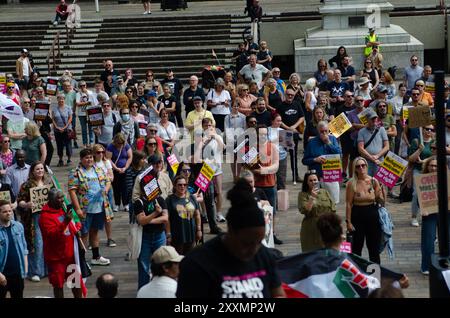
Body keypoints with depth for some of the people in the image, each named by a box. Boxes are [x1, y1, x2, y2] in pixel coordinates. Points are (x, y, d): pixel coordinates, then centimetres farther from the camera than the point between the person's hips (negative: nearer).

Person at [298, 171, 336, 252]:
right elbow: (304, 210, -15)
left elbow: (333, 210, 8)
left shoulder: (325, 192, 10)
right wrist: (312, 197, -21)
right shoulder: (303, 194, -1)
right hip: (311, 230, -3)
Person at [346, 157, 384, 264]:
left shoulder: (373, 181, -1)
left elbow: (381, 200, 4)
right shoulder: (351, 183, -7)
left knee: (374, 247, 11)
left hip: (372, 215, 2)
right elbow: (348, 204, -7)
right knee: (357, 247, 5)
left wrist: (381, 190, -16)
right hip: (357, 216, -2)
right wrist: (348, 222, -9)